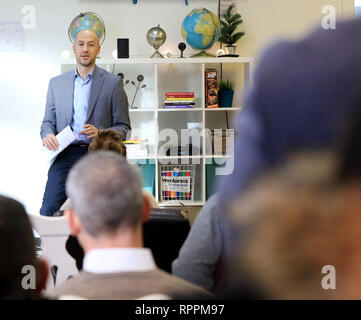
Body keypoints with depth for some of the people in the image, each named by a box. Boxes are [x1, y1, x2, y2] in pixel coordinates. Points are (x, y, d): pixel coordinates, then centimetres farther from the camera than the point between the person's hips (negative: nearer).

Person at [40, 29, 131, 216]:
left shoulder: (113, 83, 7)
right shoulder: (56, 83, 16)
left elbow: (123, 127, 6)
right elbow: (48, 121, 18)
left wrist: (100, 133, -14)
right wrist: (47, 135, -6)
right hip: (65, 155, 2)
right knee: (48, 210, -12)